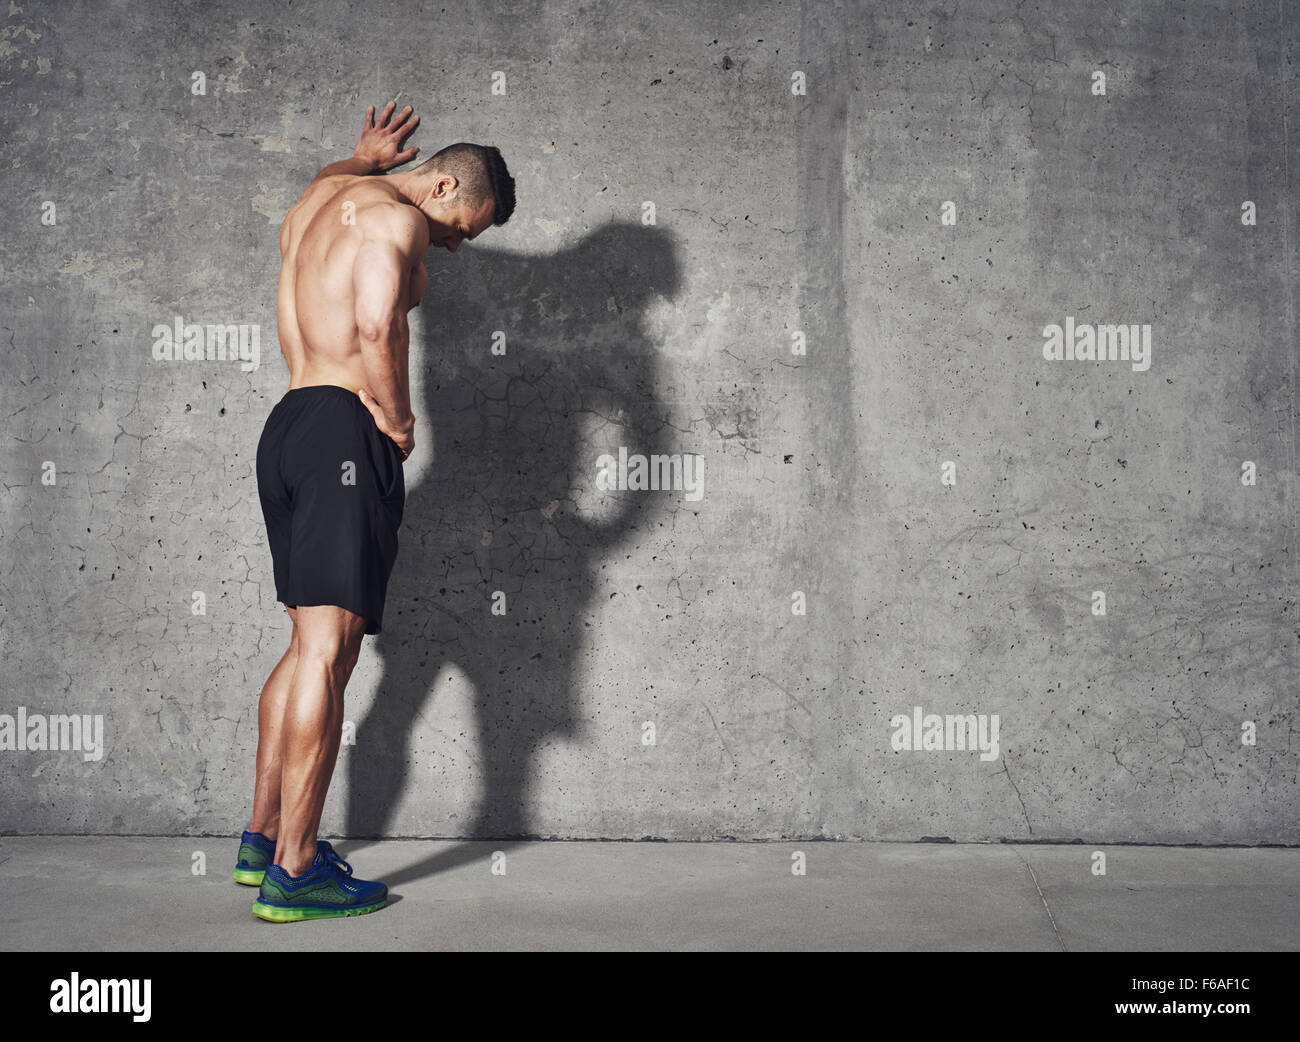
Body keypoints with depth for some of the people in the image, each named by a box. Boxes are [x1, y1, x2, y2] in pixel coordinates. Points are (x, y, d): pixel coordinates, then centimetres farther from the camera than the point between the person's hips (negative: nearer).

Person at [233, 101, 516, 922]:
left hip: (286, 425, 10)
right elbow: (376, 324, -22)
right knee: (330, 648, -9)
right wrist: (400, 422, -10)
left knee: (309, 643, 16)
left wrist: (366, 156, 64)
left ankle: (262, 839, 22)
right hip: (346, 430, -10)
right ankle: (294, 871, -7)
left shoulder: (322, 198, 22)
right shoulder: (395, 214, -6)